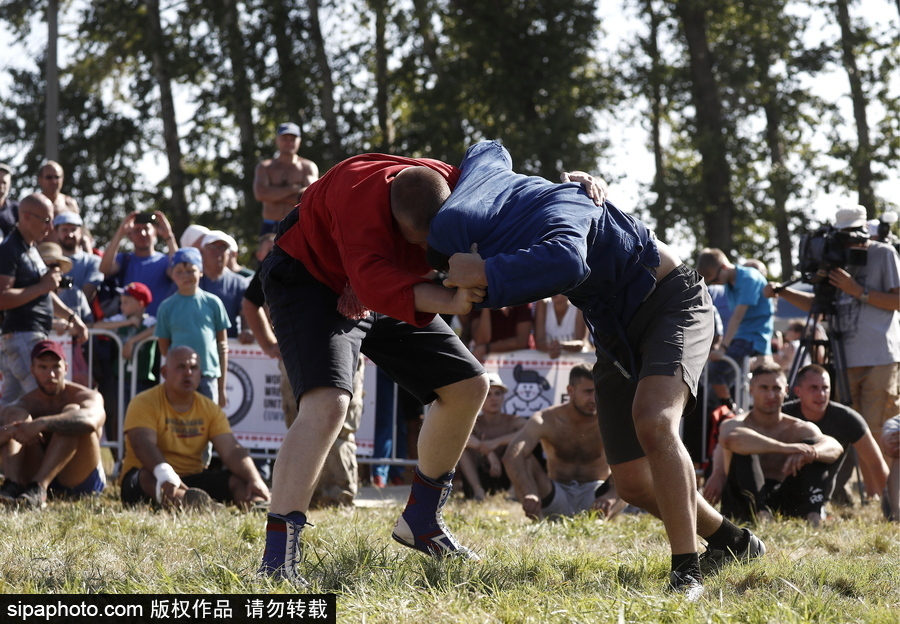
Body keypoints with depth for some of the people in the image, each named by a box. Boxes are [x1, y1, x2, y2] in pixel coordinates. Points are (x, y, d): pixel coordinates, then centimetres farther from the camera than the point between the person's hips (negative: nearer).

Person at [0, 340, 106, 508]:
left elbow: (91, 420, -33)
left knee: (73, 411, -23)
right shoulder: (27, 404, 5)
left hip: (81, 480, -2)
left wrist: (42, 423, -44)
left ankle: (38, 488, -42)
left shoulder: (86, 397, -4)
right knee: (14, 413, -12)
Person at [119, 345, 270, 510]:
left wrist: (254, 480, -25)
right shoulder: (144, 403, -7)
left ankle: (257, 506, -53)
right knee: (147, 477, -39)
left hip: (194, 481, 5)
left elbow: (232, 451, -4)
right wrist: (164, 474, -46)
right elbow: (143, 445, -25)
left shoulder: (211, 410, 8)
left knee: (239, 479, -17)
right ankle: (191, 503, -72)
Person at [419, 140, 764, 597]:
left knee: (652, 422, -35)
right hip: (615, 328, 8)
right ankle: (729, 540, 27)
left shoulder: (558, 213, -38)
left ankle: (687, 572, -31)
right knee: (633, 484, 3)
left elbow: (567, 261, -62)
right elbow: (489, 151, 12)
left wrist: (483, 275, -51)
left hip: (671, 301, -8)